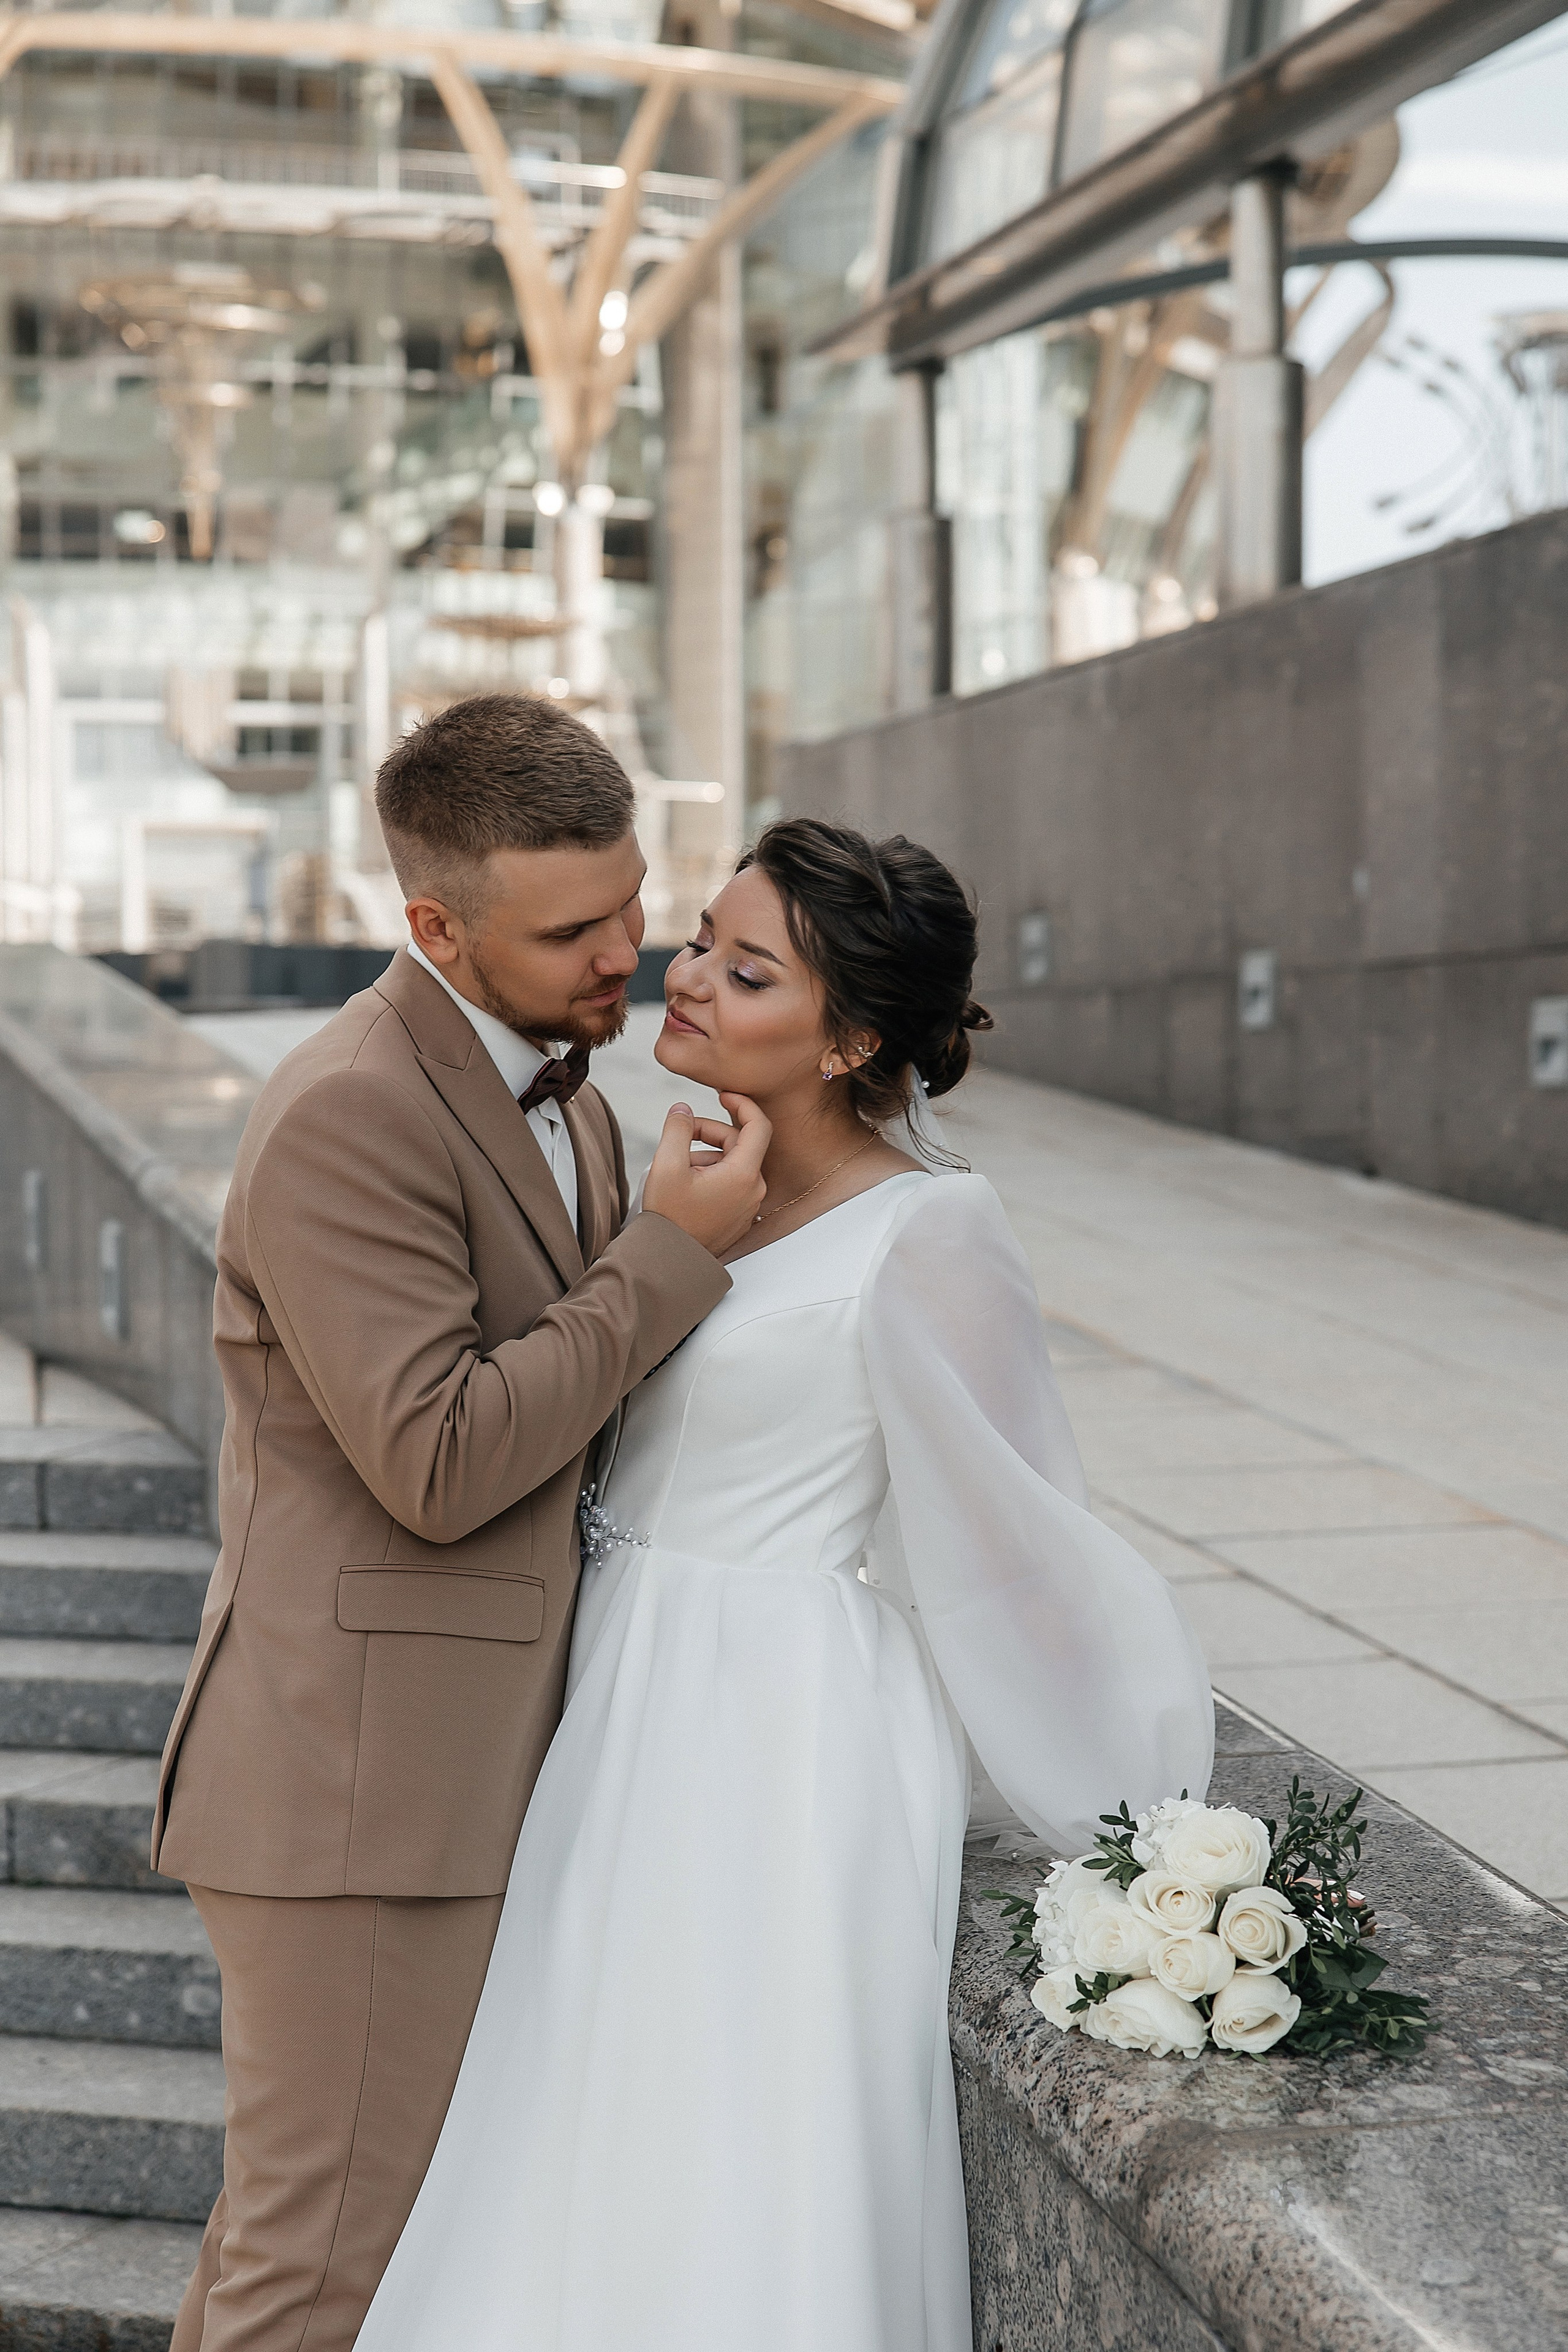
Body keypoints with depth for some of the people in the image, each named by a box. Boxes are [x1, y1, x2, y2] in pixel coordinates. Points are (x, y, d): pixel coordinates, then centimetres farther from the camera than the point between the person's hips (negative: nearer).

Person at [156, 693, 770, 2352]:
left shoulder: (561, 1093, 13)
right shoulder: (346, 1115, -18)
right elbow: (439, 1464, -23)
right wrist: (671, 1254, -19)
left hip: (461, 1765, 9)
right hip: (356, 1781, -9)